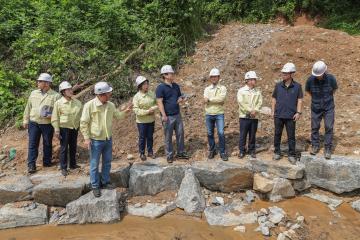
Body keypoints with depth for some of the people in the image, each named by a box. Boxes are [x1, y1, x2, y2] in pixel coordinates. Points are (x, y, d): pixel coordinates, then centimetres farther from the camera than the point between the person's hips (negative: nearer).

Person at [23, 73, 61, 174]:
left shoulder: (55, 95, -6)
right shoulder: (34, 93, 7)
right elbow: (28, 107, 12)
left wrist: (51, 115, -22)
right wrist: (25, 120, 11)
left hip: (48, 124, -2)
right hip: (34, 123, 3)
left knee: (47, 144, 11)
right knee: (33, 144, 3)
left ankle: (47, 162, 26)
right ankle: (31, 165, 9)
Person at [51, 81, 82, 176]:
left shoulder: (77, 102, 0)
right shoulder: (58, 103, -9)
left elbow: (81, 114, 11)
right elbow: (55, 118, -6)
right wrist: (57, 130, -9)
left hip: (74, 128, 4)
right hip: (64, 128, -4)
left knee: (73, 147, 15)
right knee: (64, 148, 4)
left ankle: (73, 164, 31)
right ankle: (63, 168, 16)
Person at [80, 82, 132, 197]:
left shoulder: (110, 105, 1)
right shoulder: (89, 105, -15)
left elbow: (118, 116, 14)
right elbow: (83, 123, -11)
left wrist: (126, 111, -4)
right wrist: (86, 138, -14)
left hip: (108, 139, 6)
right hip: (96, 140, -5)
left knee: (107, 162, 16)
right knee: (94, 164, 6)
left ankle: (105, 182, 33)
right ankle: (95, 186, 21)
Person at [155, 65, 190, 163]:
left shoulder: (176, 86, 10)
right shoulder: (160, 88, -10)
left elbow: (180, 96, 21)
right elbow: (159, 102, -15)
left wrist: (181, 99, -4)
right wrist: (163, 115, -22)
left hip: (177, 115, 6)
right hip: (168, 117, -6)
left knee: (180, 134, 11)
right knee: (168, 137, 5)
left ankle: (181, 153, 26)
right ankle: (169, 155, 18)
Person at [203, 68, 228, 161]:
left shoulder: (222, 88, 2)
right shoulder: (207, 89, 9)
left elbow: (221, 98, -17)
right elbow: (206, 100, -8)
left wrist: (210, 99, -13)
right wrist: (217, 100, -16)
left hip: (219, 114, -3)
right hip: (208, 114, 3)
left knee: (221, 133, -7)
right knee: (210, 134, 9)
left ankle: (222, 152, 5)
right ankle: (212, 150, 23)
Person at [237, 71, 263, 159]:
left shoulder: (258, 92, 9)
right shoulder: (241, 91, -2)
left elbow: (260, 102, 0)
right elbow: (241, 103, -12)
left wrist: (255, 110, -17)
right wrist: (250, 111, -17)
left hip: (254, 117, 3)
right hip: (244, 116, -3)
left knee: (252, 135, 10)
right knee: (243, 135, 3)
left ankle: (252, 150, 23)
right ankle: (242, 151, 15)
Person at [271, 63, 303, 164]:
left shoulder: (297, 86, -1)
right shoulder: (278, 85, 4)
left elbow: (300, 100, 0)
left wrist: (298, 112, -8)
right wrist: (272, 111, 4)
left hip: (291, 116, -2)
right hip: (278, 115, 2)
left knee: (291, 136, 6)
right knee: (277, 134, 10)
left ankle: (292, 155, 16)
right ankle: (277, 152, 23)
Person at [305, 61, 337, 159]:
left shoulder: (331, 78, -17)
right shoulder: (310, 80, -16)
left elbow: (334, 89, 5)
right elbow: (307, 90, 6)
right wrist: (315, 99, 9)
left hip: (328, 107, -1)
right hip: (316, 108, 1)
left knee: (329, 128, -1)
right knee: (315, 127, 8)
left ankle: (328, 149, 10)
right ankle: (315, 146, 26)